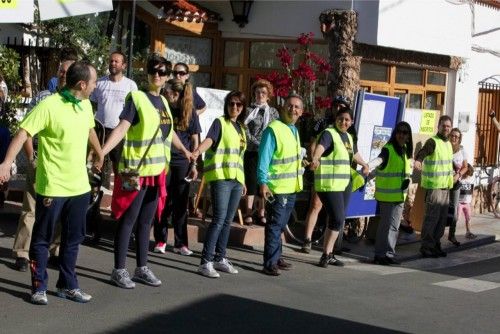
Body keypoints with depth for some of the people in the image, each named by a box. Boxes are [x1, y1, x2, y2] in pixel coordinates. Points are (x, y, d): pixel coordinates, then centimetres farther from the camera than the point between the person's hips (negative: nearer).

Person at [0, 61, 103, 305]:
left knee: (73, 239, 14)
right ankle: (39, 287, 18)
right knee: (42, 239, 7)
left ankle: (68, 285, 26)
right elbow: (23, 132, -21)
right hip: (52, 187, -7)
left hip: (79, 186, 7)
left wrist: (99, 154, 40)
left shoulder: (85, 105, 7)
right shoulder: (49, 106, -17)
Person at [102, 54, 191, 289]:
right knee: (128, 220, -1)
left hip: (157, 171, 7)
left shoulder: (163, 102, 13)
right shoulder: (136, 98, -9)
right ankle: (119, 270, 6)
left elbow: (169, 131, 31)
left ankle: (142, 268, 22)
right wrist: (101, 151, -34)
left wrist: (184, 151, 44)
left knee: (146, 221, 13)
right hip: (136, 171, -7)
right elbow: (121, 128, -20)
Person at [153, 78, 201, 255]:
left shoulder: (190, 113, 1)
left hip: (182, 163, 0)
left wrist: (194, 165, -1)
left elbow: (195, 141, 4)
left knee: (181, 204, 5)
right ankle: (160, 240, 11)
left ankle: (180, 243, 11)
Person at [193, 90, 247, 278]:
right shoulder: (220, 123, -2)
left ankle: (220, 258, 17)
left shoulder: (241, 128, 19)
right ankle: (206, 262, -13)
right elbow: (209, 139, -21)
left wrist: (242, 181, 23)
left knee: (228, 220, 9)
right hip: (220, 177, -7)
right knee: (219, 219, -14)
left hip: (236, 179, 7)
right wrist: (198, 151, -42)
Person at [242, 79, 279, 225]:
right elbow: (246, 132, -5)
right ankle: (248, 213, 1)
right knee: (251, 182, -3)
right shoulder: (249, 110, 2)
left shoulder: (273, 112, 12)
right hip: (252, 152, -3)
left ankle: (262, 212, 10)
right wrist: (258, 143, -13)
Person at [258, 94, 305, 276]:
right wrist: (263, 182, -23)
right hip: (277, 187, -9)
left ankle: (276, 257, 27)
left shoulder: (294, 130, 13)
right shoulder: (273, 129, -14)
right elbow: (264, 157, -18)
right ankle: (270, 264, -2)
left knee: (281, 225, 17)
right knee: (275, 225, -7)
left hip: (292, 187, 9)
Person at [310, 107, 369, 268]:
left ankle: (328, 254, 16)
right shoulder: (328, 134, -12)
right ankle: (326, 254, -2)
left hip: (345, 184, 8)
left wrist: (364, 165, 51)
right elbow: (319, 147, -32)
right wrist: (315, 159, -54)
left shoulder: (348, 137, 14)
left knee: (338, 220, 8)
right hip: (329, 184, -8)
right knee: (337, 219, -13)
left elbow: (355, 153, 34)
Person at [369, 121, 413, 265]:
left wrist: (408, 178, 15)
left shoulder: (406, 150, 10)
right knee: (386, 224, -7)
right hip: (387, 194, -8)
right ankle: (381, 255, 1)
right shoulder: (388, 149, -14)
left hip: (399, 195, 8)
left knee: (394, 225, 12)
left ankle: (389, 253, 22)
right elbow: (379, 159, -35)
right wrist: (367, 166, -52)